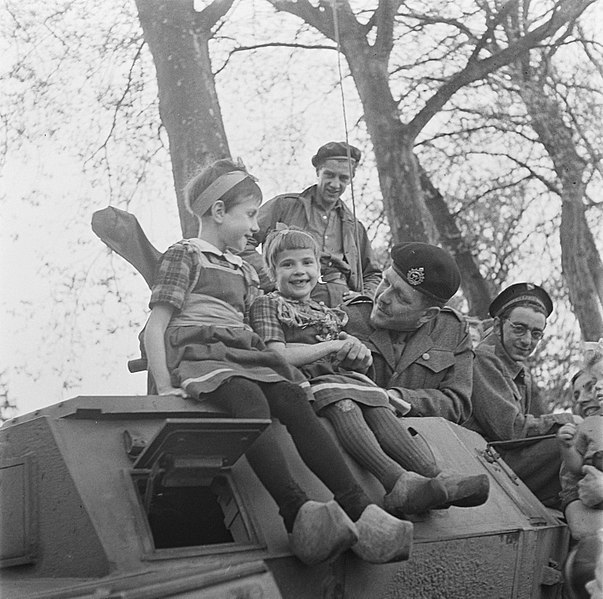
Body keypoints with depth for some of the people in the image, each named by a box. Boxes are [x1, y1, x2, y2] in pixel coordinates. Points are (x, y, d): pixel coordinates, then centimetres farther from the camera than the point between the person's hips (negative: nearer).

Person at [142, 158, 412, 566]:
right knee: (252, 403, -36)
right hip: (199, 357, -6)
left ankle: (361, 510, -37)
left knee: (294, 400, -24)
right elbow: (156, 326, 1)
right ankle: (297, 514, -54)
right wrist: (164, 387, -12)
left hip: (246, 359, 6)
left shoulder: (245, 271, 31)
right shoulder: (185, 255, 9)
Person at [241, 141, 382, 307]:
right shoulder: (285, 205, 11)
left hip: (343, 303, 4)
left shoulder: (354, 226, 26)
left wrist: (365, 296, 13)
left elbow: (372, 274, 36)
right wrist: (273, 283, -9)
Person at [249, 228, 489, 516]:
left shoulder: (326, 311, 31)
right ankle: (397, 483, -54)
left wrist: (357, 350, 3)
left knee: (380, 408, -24)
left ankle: (436, 478, -42)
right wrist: (332, 346, -6)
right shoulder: (267, 305, 9)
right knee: (342, 405, -36)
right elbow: (278, 357, -8)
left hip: (340, 377, 6)